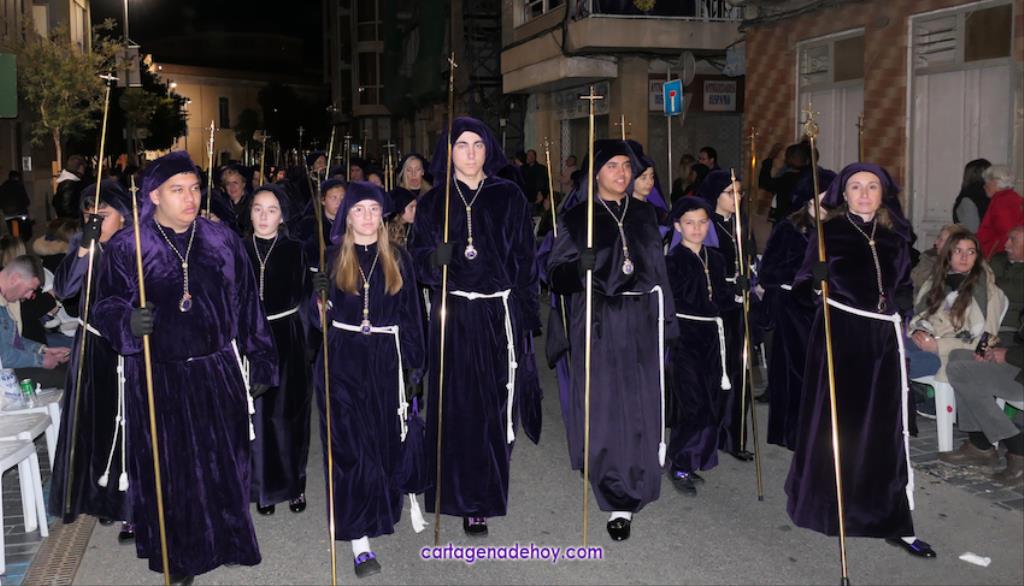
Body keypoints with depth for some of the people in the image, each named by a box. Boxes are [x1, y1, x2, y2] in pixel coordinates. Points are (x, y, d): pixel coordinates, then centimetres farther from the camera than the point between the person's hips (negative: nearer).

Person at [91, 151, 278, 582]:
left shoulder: (223, 240, 2)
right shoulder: (125, 247, -4)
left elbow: (246, 304, 7)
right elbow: (105, 307, -3)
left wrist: (259, 362, 8)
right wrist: (128, 321, -26)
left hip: (217, 374, 2)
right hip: (158, 380, -2)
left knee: (224, 462, 10)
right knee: (170, 469, 8)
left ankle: (228, 540, 31)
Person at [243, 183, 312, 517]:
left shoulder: (294, 250, 1)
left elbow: (304, 297, 2)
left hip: (286, 340, -1)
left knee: (287, 413, 2)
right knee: (255, 413, 3)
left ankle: (294, 483, 18)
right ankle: (263, 487, 16)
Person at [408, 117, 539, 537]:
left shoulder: (509, 197, 7)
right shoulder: (433, 202, 8)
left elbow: (524, 258, 4)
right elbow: (417, 256, 3)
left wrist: (525, 316, -1)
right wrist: (436, 258, -20)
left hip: (499, 313, 0)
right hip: (452, 315, 0)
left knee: (494, 405, 0)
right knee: (457, 405, 0)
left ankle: (486, 495, 12)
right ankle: (463, 497, 12)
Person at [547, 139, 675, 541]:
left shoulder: (644, 214, 12)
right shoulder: (577, 218, 1)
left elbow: (658, 269, 15)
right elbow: (556, 275, -4)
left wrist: (666, 320, 12)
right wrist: (579, 267, -26)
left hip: (641, 323, 3)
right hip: (598, 325, -3)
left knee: (642, 408, 2)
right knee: (604, 410, -4)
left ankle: (631, 495, 19)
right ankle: (619, 501, 7)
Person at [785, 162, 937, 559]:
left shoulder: (895, 237, 11)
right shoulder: (829, 233, 0)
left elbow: (906, 287, 20)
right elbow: (803, 288, -5)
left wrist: (904, 301, -2)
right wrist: (816, 277, -26)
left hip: (883, 337, 3)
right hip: (839, 333, -3)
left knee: (884, 429, 2)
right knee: (835, 421, 2)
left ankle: (894, 523, 6)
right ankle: (821, 507, 19)